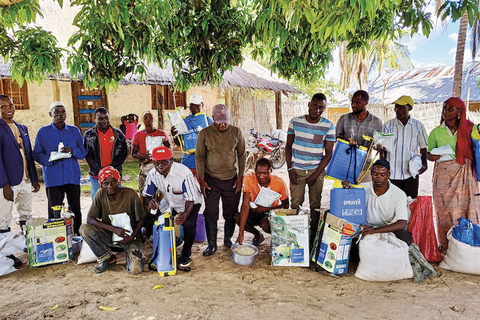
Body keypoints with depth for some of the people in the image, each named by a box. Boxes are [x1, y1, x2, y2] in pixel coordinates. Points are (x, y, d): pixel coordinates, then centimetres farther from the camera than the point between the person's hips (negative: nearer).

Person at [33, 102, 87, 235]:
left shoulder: (74, 131, 9)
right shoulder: (43, 132, 4)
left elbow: (83, 151, 9)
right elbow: (37, 154, 3)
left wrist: (72, 151, -13)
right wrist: (51, 159, -17)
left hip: (73, 177, 2)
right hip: (53, 178, -2)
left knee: (75, 209, 8)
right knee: (54, 211, 1)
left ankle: (77, 235, 22)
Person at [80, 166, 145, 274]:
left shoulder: (131, 194, -15)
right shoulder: (101, 194, -9)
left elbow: (140, 220, -5)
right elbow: (90, 219, -13)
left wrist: (132, 237, -20)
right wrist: (113, 229, -26)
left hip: (128, 236, -3)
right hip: (108, 235, 3)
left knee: (135, 269, -23)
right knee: (84, 229, -24)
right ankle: (108, 259, -4)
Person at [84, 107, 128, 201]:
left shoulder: (118, 134, 3)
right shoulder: (89, 135, 3)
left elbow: (123, 153, 2)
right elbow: (88, 155, 0)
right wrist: (99, 171, -13)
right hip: (96, 177, 0)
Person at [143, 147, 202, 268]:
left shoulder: (184, 173, -32)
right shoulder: (153, 174, -17)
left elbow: (190, 200, -30)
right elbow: (147, 194, -4)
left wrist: (185, 214, -51)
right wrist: (150, 201, -31)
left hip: (191, 202, -5)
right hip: (170, 203, 5)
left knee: (189, 224, -30)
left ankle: (186, 254, -3)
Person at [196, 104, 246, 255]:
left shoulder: (236, 132, -2)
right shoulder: (204, 133, -6)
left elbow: (241, 155, 5)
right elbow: (199, 157, -2)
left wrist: (240, 177, 1)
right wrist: (201, 180, -5)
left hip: (231, 180, 2)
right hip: (211, 180, -1)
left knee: (231, 213, 11)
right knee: (210, 214, 4)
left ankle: (228, 239, 33)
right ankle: (212, 244, 21)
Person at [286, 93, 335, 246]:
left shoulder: (328, 126, -5)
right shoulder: (295, 122, -2)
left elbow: (328, 153, -4)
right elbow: (288, 146, 5)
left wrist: (316, 175, -11)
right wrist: (290, 168, -3)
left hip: (317, 170, 0)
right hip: (297, 170, 0)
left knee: (316, 204, 8)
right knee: (296, 204, 2)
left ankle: (314, 236, 22)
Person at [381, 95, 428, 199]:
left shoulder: (418, 126, 6)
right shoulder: (388, 125, 3)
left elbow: (423, 147, 13)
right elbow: (382, 149, 6)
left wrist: (424, 164, -2)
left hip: (411, 173, 1)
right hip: (392, 173, -1)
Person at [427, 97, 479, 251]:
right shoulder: (436, 132, 5)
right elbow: (429, 154, 12)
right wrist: (432, 156, -11)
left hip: (464, 174, 0)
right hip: (443, 174, 0)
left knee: (465, 208, -3)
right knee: (444, 209, 1)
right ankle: (445, 246, 15)